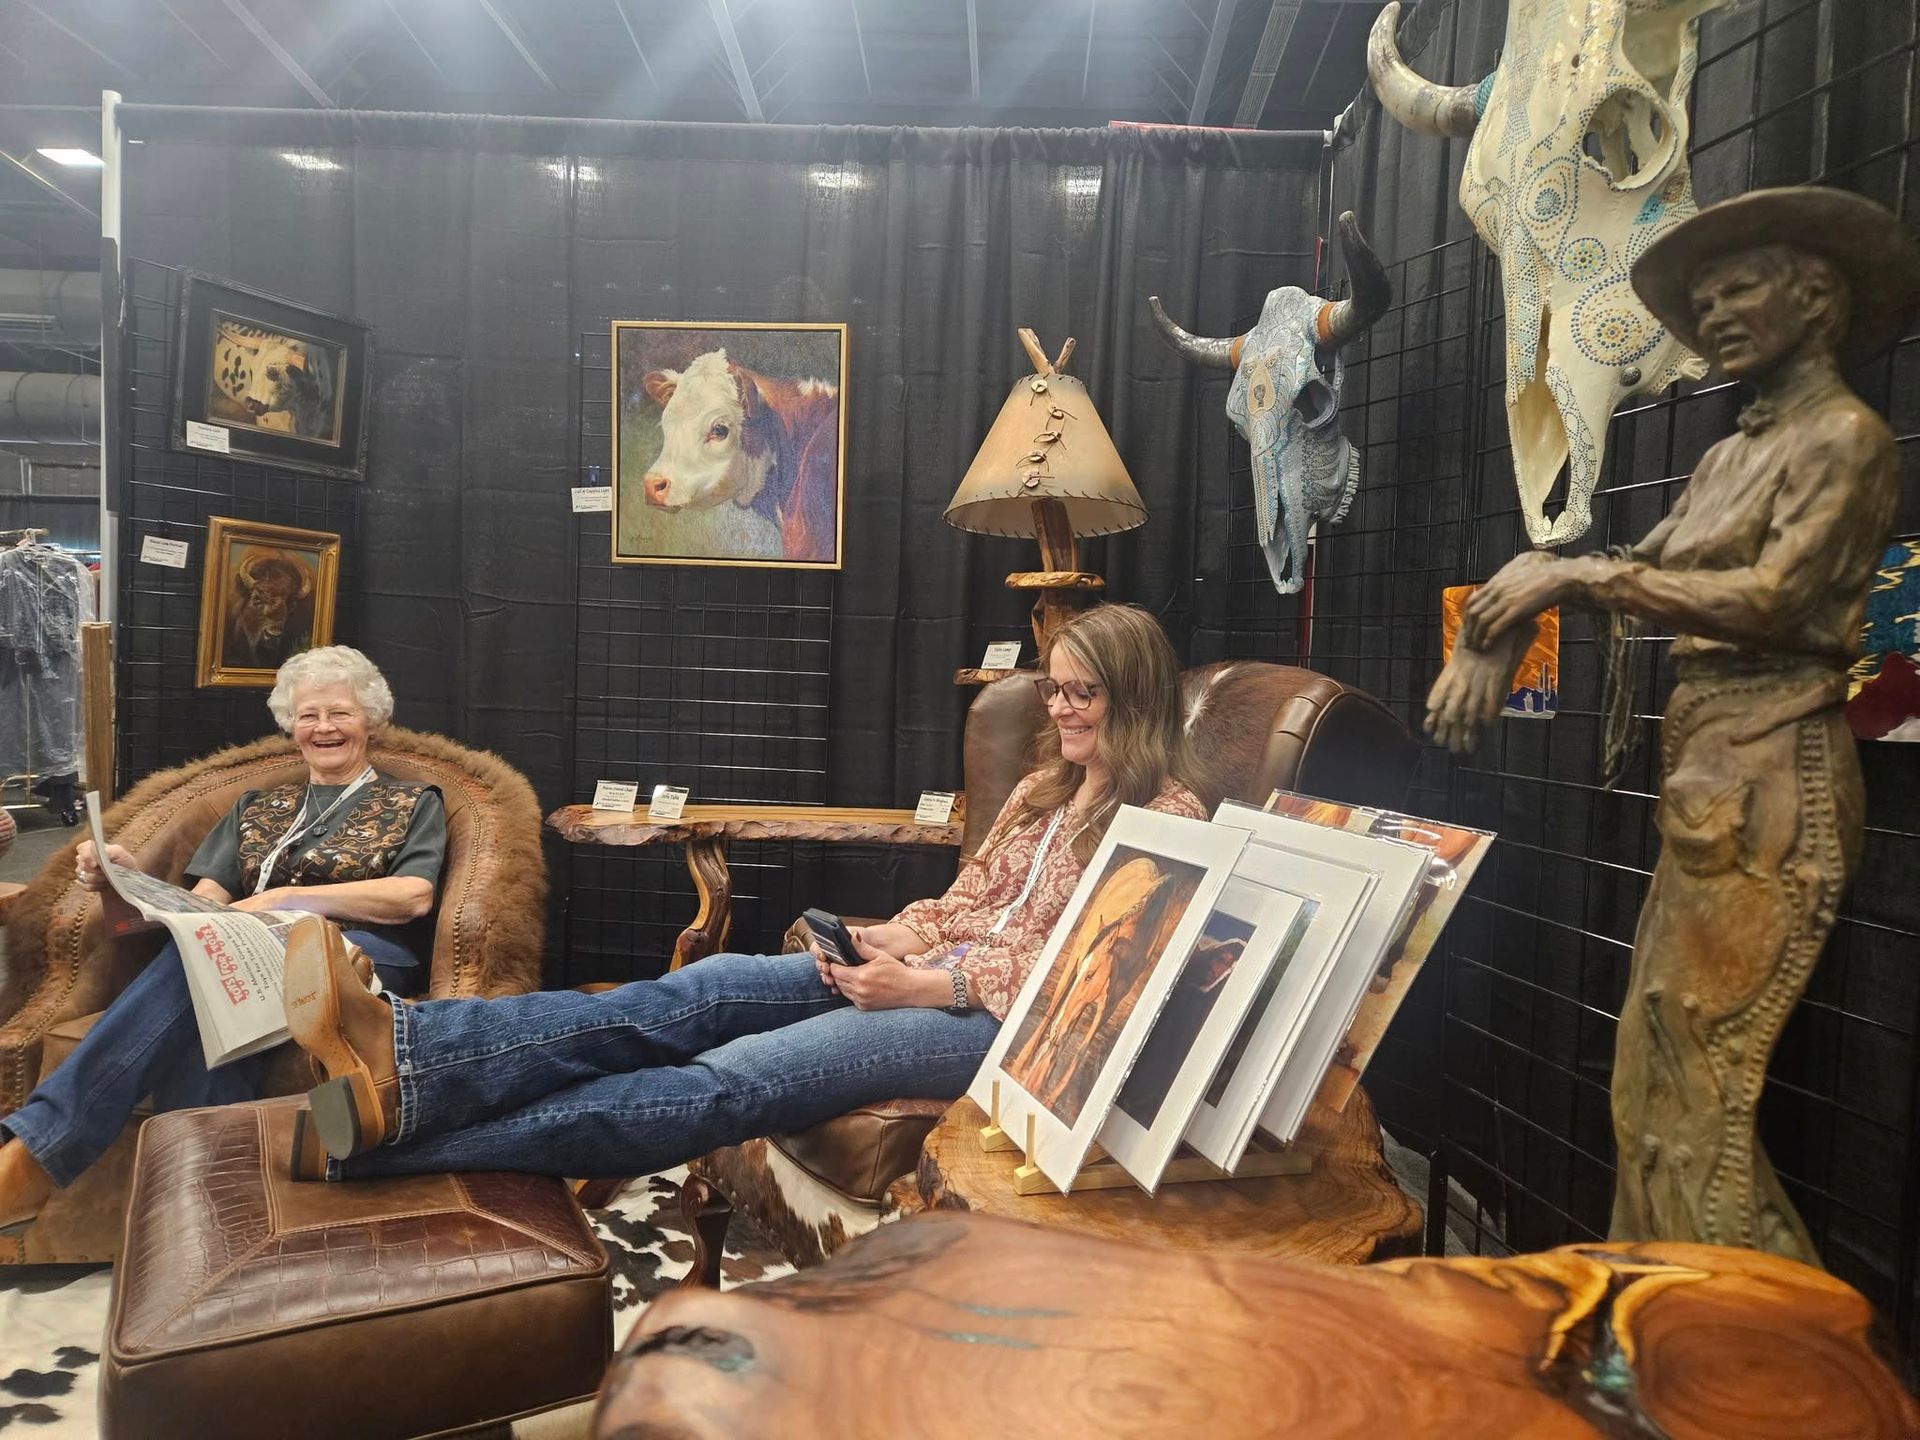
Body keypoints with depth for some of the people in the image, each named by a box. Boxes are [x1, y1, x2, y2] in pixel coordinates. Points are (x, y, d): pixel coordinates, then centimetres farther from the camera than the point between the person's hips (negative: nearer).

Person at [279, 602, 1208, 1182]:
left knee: (733, 1076, -24)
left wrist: (924, 984, -19)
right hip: (930, 975, 8)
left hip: (1009, 1019, -7)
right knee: (703, 990, -18)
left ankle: (390, 1146, -29)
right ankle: (404, 1056, -31)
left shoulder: (1165, 817, -4)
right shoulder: (1043, 791, 20)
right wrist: (887, 940, -2)